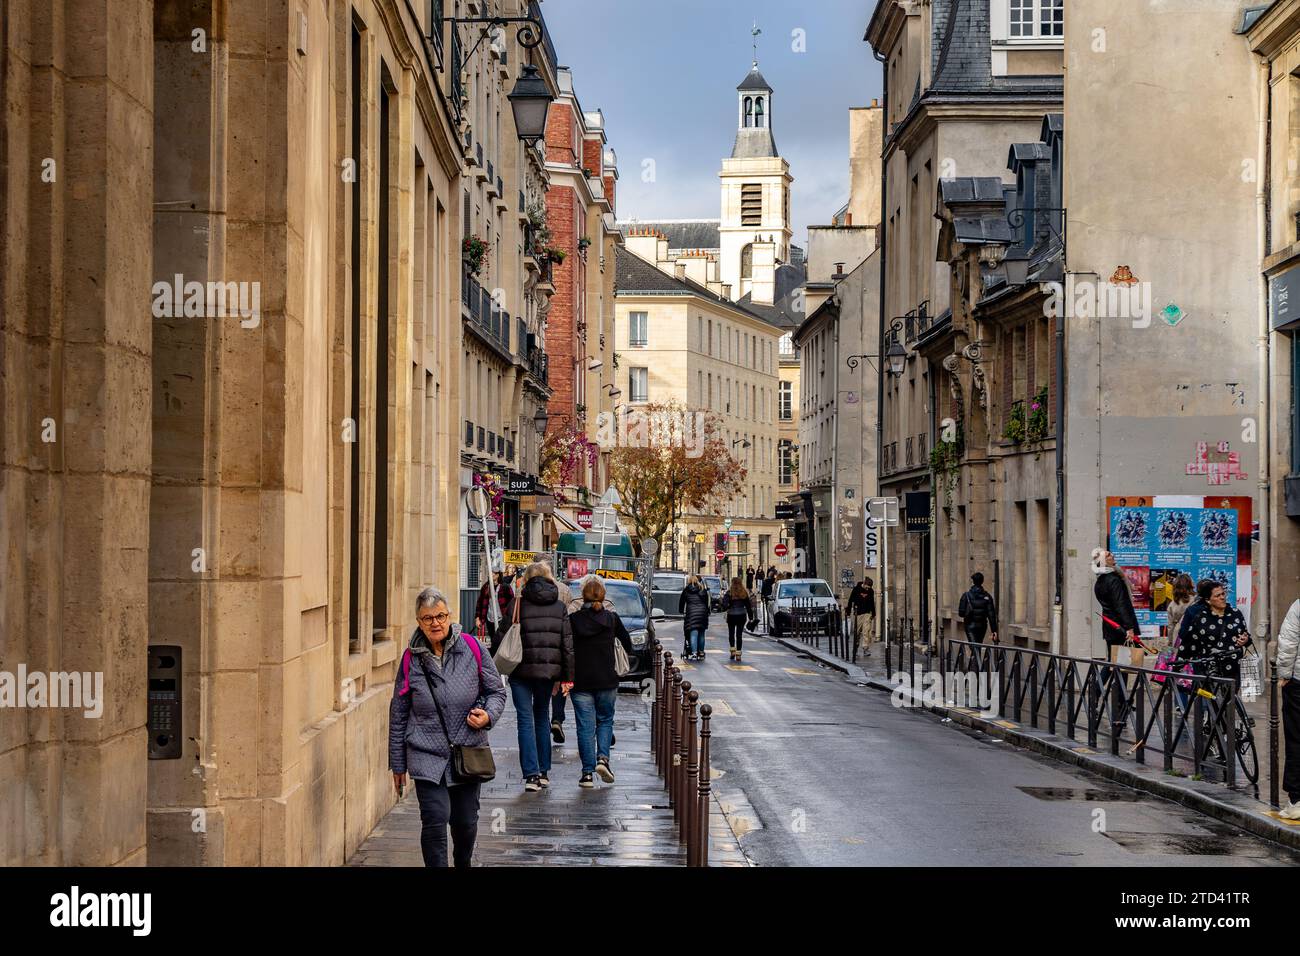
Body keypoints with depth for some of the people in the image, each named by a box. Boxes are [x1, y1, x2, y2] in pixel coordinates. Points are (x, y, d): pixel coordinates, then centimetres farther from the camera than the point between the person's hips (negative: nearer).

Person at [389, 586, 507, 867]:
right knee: (435, 819, -14)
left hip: (469, 752, 1)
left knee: (466, 822, 11)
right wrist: (397, 764, 7)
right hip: (427, 757, -1)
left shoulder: (471, 648, -2)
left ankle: (463, 863, 39)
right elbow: (398, 715, 5)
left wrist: (488, 715, -15)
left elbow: (497, 690, 8)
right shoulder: (411, 659, -2)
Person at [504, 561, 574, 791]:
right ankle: (543, 772, 21)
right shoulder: (560, 607, 4)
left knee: (526, 720, 0)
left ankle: (531, 774, -10)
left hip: (522, 670, -3)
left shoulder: (517, 604, -4)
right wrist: (567, 677, 7)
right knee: (541, 718, 18)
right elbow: (568, 644, 3)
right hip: (549, 670, 3)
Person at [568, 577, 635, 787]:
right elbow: (626, 641, 14)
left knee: (585, 726, 4)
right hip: (607, 681, 1)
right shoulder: (611, 618, -1)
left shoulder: (573, 619, -4)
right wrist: (629, 653, 36)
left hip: (580, 681, -1)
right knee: (605, 720, 17)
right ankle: (603, 758, -3)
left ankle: (587, 772, 2)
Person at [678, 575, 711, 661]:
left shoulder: (686, 590, 7)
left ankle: (694, 653, -17)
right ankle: (701, 653, 14)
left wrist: (681, 611, 28)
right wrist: (707, 612, 26)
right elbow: (707, 602, 18)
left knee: (693, 634, -8)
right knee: (701, 634, 10)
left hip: (691, 613, -3)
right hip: (702, 613, 3)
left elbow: (681, 602, 14)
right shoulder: (703, 590, 15)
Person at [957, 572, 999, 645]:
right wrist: (994, 630, -5)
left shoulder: (966, 596, -9)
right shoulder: (987, 596, -2)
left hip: (970, 625, -3)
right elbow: (991, 615, -6)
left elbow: (961, 613, -8)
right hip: (982, 626, 3)